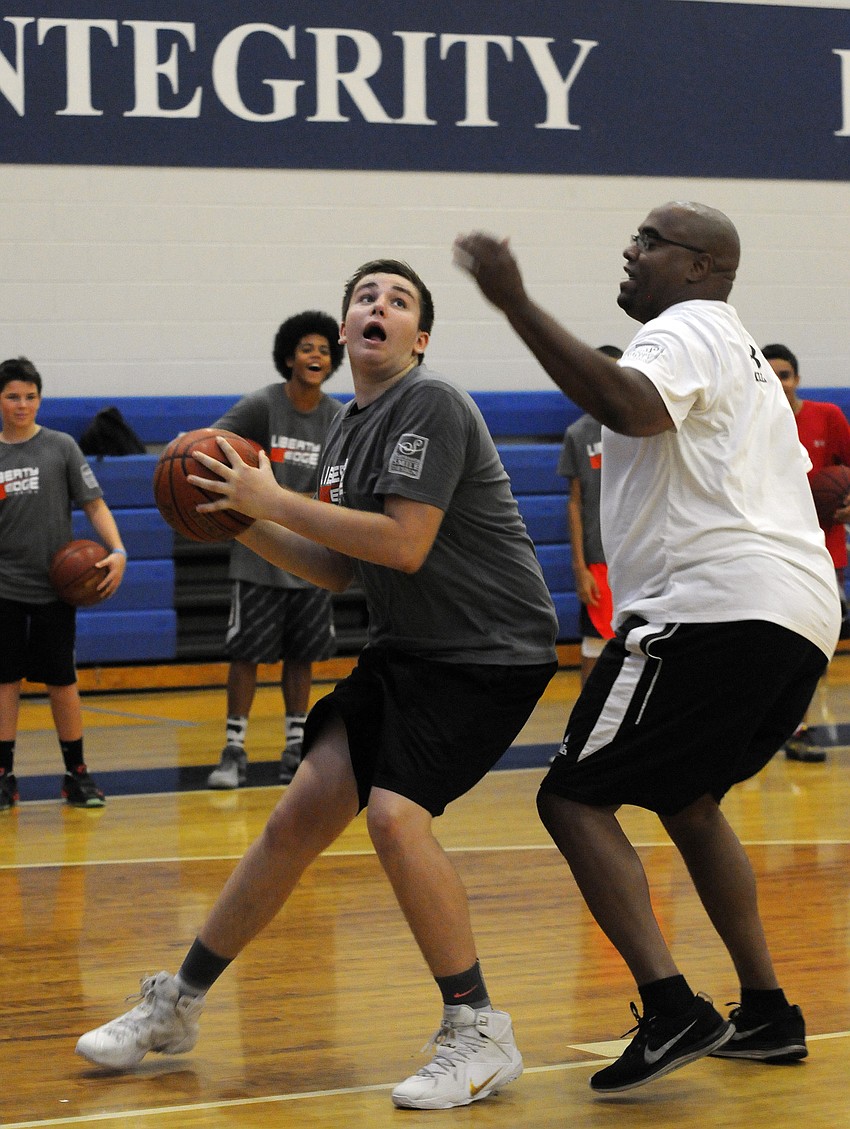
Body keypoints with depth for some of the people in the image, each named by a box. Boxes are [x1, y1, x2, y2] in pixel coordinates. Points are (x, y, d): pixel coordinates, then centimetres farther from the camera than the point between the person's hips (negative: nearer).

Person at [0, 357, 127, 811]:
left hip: (54, 586, -1)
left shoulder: (60, 447, -1)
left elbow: (94, 504, -2)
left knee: (60, 681, 3)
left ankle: (76, 773, 13)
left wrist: (117, 551, -15)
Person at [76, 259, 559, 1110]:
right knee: (297, 817, 4)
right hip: (403, 649, 8)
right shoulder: (347, 430, 13)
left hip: (489, 650, -8)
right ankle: (176, 1005, 16)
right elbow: (338, 570, 17)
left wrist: (271, 498, -17)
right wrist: (243, 522, 3)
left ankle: (478, 1036, -13)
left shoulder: (430, 406, -14)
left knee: (396, 813, -25)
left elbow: (405, 545, -24)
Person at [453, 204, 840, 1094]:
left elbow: (627, 405, -26)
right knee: (685, 800, 26)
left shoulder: (687, 328, -3)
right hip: (801, 617, 10)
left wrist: (517, 305, -25)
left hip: (715, 610, -10)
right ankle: (768, 1013, 25)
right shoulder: (741, 355, 29)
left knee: (573, 796, -8)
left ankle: (672, 1009, -20)